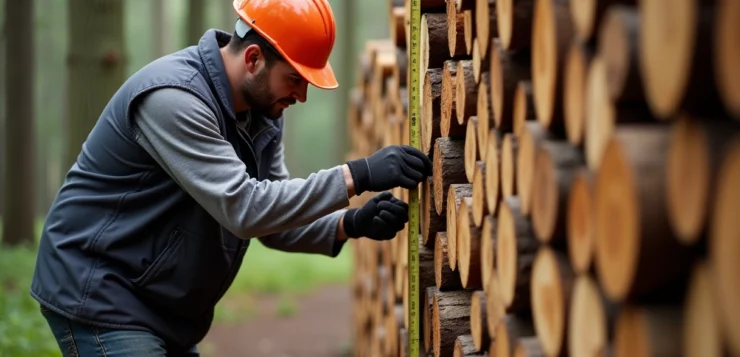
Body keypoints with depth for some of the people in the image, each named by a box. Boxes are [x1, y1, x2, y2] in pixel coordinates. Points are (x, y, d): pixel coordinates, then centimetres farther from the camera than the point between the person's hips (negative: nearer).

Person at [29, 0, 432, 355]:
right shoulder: (172, 98, -25)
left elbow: (274, 217, 5)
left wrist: (350, 225, -13)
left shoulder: (262, 111, 4)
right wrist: (358, 175, -32)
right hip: (98, 299, -9)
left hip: (162, 311, 9)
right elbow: (244, 209, -32)